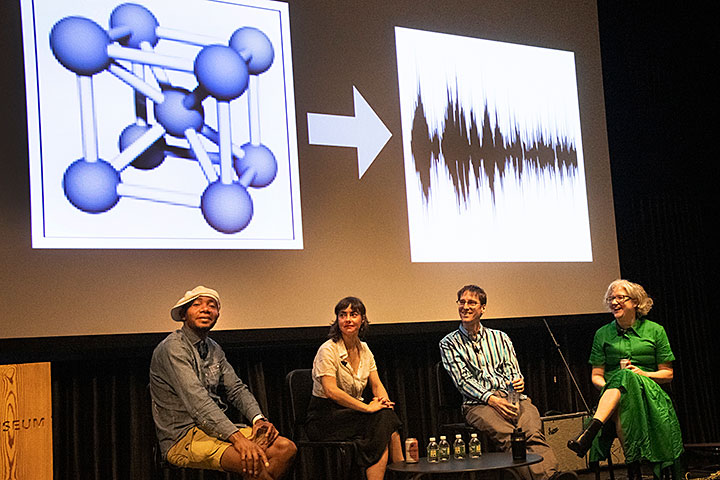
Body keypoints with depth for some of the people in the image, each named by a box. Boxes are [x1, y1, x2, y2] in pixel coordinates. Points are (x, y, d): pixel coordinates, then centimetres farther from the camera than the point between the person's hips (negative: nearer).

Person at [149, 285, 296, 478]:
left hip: (215, 428, 8)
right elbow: (196, 400, -24)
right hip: (182, 438, -8)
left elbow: (236, 389, 14)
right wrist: (238, 438, -33)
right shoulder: (172, 348, -12)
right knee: (254, 461, -31)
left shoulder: (214, 349, 17)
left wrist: (258, 419, -8)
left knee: (286, 448, -11)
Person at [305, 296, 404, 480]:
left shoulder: (364, 349, 10)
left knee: (387, 416, -26)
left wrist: (384, 401, -15)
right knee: (383, 418, -28)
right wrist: (368, 407, -27)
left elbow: (377, 385, 9)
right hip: (324, 418, -6)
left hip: (352, 412, 6)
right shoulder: (328, 350, -12)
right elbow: (331, 391, -23)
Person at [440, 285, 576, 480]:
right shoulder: (449, 343, 13)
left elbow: (514, 373, 18)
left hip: (513, 397, 3)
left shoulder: (500, 338, 23)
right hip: (478, 403, -3)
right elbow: (463, 381, 2)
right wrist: (492, 399, -14)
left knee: (533, 433, -32)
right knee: (508, 437, -35)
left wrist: (518, 383, -8)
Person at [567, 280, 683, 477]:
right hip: (611, 395, 2)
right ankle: (632, 461, -48)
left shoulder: (655, 331, 13)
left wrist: (642, 374, -8)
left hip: (650, 393, -2)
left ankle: (591, 430, -57)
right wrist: (608, 386, -11)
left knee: (624, 376, -39)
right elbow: (596, 376, 13)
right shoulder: (603, 334, 16)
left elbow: (668, 374, 12)